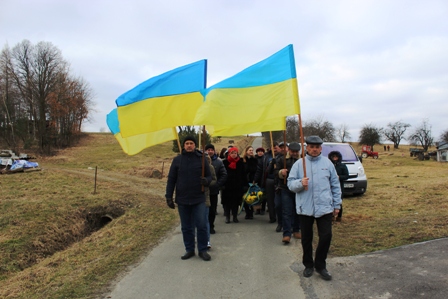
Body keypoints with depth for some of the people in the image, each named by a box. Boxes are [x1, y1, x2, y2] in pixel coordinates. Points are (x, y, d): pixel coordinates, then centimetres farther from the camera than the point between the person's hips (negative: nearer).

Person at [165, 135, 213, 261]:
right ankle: (189, 250, 25)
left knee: (201, 226, -1)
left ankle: (202, 250, 15)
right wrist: (169, 197, -1)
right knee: (186, 227, 10)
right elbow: (171, 179, 5)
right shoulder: (177, 160, 2)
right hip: (182, 200, 1)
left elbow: (209, 176, 7)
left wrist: (206, 180, -17)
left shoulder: (201, 159, 1)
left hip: (199, 199, -1)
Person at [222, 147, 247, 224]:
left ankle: (235, 216, 18)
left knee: (236, 201, 6)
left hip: (237, 186, 1)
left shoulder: (240, 163, 5)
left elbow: (243, 175, 6)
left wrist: (244, 185, 3)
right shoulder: (225, 162, 0)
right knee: (227, 201, 3)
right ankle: (227, 217, 15)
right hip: (227, 186, -1)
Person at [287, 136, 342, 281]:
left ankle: (320, 265, 20)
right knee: (306, 238, 10)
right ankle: (308, 264, 29)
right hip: (305, 208, 0)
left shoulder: (327, 163, 5)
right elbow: (290, 183, -2)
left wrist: (337, 204, 8)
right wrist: (300, 183, -23)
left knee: (326, 236, -1)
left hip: (325, 207, 1)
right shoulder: (299, 163, 1)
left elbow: (335, 185, 9)